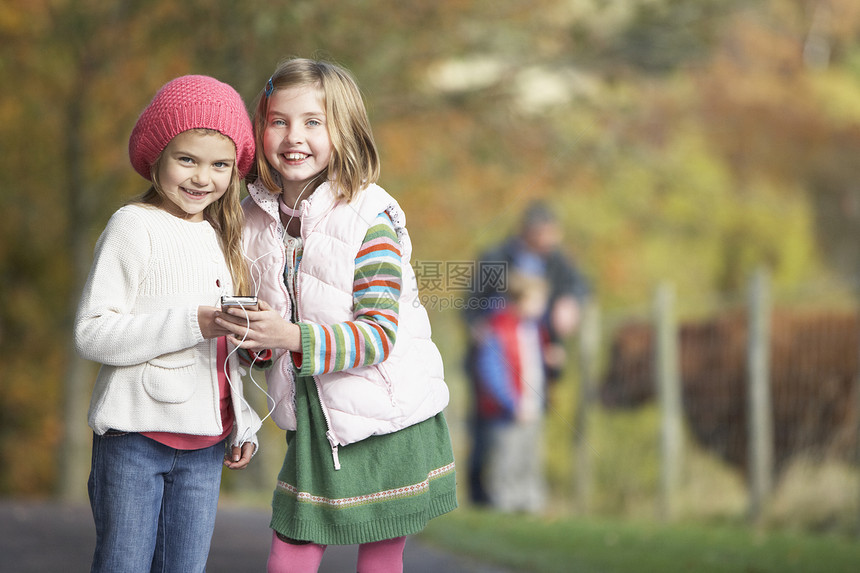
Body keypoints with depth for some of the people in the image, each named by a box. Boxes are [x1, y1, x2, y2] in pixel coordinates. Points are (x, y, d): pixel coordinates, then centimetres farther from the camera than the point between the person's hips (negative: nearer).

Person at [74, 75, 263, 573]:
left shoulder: (222, 240, 15)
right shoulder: (134, 227, -7)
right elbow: (92, 333, -16)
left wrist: (244, 425, 18)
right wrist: (194, 324, -21)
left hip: (205, 443, 6)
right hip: (135, 438, -6)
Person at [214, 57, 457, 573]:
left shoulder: (371, 216, -15)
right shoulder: (256, 219, 3)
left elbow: (380, 333, -20)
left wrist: (291, 336, -32)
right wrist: (252, 338, -9)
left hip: (386, 420, -4)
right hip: (311, 420, 4)